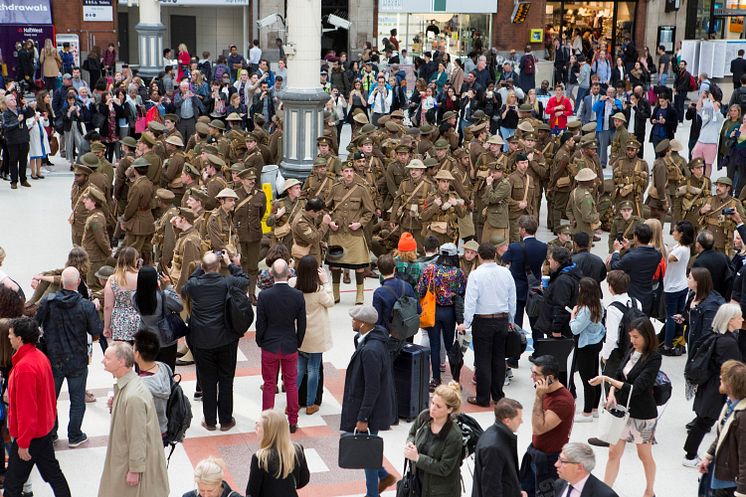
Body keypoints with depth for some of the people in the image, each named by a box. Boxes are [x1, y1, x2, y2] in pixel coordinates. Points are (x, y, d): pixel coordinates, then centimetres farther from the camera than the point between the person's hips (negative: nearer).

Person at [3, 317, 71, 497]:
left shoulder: (24, 367, -27)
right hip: (44, 427, 9)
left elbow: (26, 409, -26)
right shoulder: (40, 356, 1)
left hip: (30, 433, -9)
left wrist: (23, 443, -19)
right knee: (51, 470, 19)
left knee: (13, 482, 5)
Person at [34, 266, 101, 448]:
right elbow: (96, 331, -11)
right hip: (77, 361, -2)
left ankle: (49, 433, 29)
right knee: (77, 400, 13)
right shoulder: (87, 306, -18)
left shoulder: (47, 301, -13)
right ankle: (75, 436, 19)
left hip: (53, 359, 2)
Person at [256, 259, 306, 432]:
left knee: (269, 385, 11)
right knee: (291, 385, 13)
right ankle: (292, 422, 21)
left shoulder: (264, 295, -16)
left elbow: (260, 323, -8)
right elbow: (302, 324, -4)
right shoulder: (298, 295, -12)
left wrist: (260, 342, 8)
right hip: (290, 346, 1)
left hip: (269, 346, -1)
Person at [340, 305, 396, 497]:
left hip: (370, 409, -9)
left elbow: (372, 389, -25)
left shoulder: (370, 351, -28)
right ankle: (384, 476, 33)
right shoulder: (375, 340, 2)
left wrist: (363, 418, -19)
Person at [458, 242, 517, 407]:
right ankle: (498, 395, 22)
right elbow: (512, 299, 7)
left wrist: (466, 324, -10)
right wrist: (510, 320, 19)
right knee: (499, 358, 14)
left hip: (483, 321, -5)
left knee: (483, 360, 2)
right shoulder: (506, 273, 1)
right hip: (502, 319, 5)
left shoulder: (476, 274, -13)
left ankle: (483, 398, 7)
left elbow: (471, 300, -16)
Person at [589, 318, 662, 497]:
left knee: (644, 455, 13)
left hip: (643, 414, -5)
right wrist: (612, 393, -12)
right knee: (613, 452, 6)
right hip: (622, 409, 5)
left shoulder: (653, 358, -18)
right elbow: (619, 376, 9)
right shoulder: (631, 352, 2)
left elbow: (636, 388, -23)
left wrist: (607, 379, -27)